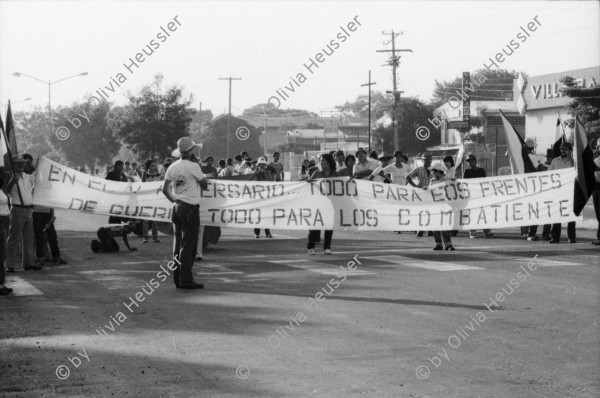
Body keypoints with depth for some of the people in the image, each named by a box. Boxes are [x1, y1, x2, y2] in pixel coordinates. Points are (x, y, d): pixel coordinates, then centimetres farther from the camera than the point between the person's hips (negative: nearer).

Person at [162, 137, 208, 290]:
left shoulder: (173, 167, 7)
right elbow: (205, 185, -4)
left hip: (177, 207, 7)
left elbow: (165, 189, 10)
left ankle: (178, 279, 16)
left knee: (178, 244, 12)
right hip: (190, 208, -7)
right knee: (188, 245, -5)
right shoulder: (193, 166, -12)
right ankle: (185, 280, -6)